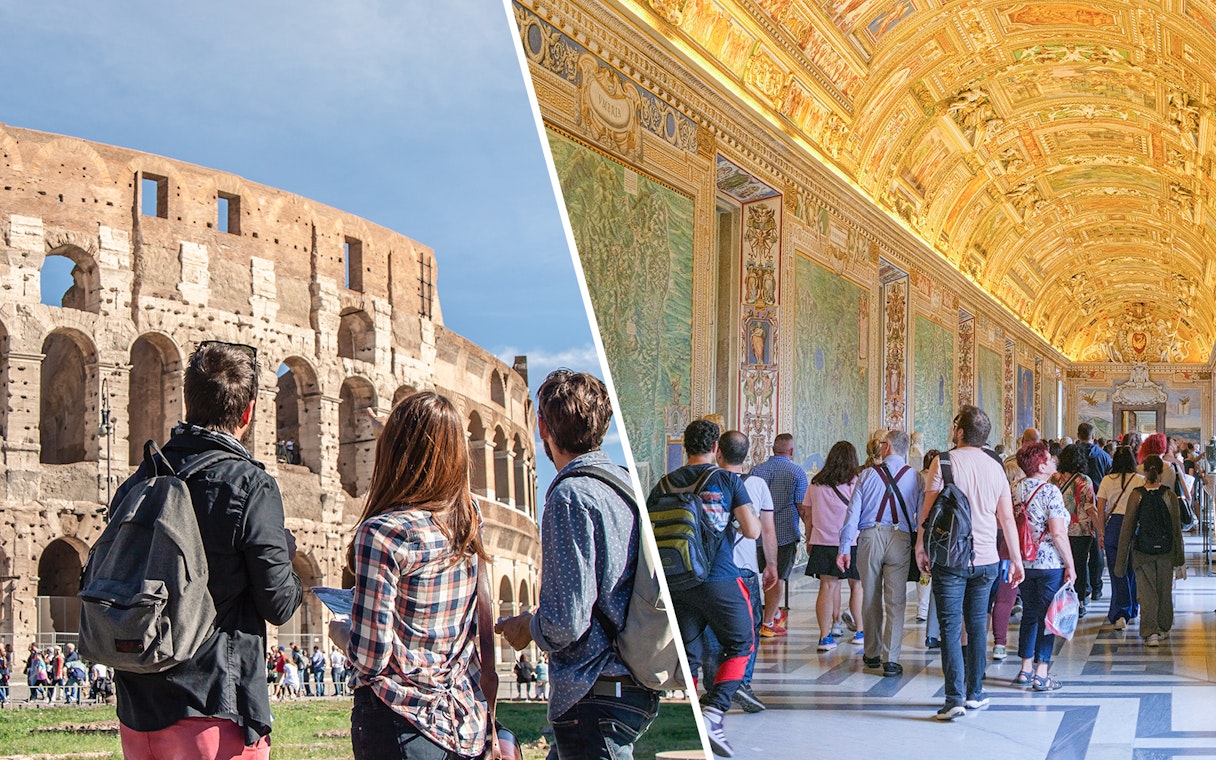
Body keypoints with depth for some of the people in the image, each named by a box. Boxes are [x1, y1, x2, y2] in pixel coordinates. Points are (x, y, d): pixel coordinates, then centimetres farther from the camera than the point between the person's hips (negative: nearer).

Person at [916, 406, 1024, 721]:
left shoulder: (944, 462, -8)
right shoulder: (995, 467, 5)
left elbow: (929, 510, -8)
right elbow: (1007, 518, 8)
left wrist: (921, 548, 2)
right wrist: (1016, 559, 15)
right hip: (986, 560, 4)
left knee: (950, 629, -3)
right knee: (977, 627, 14)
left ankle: (955, 698, -10)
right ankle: (974, 693, 18)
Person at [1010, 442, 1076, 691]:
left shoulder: (1017, 489, 4)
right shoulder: (1050, 491, -15)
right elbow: (1058, 533, -18)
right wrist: (1070, 565, -10)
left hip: (1025, 562, 6)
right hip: (1050, 563, -6)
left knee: (1029, 614, 16)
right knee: (1047, 617, 1)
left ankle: (1025, 670, 20)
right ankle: (1041, 674, 3)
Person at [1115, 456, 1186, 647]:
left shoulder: (1136, 495, -8)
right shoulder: (1169, 496, -6)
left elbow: (1128, 527, -5)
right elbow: (1176, 528, -2)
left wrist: (1122, 558, 3)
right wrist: (1180, 559, 6)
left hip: (1142, 550, -1)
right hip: (1166, 551, 1)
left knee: (1147, 594, 2)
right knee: (1165, 591, 17)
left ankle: (1150, 632, -10)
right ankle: (1164, 628, 32)